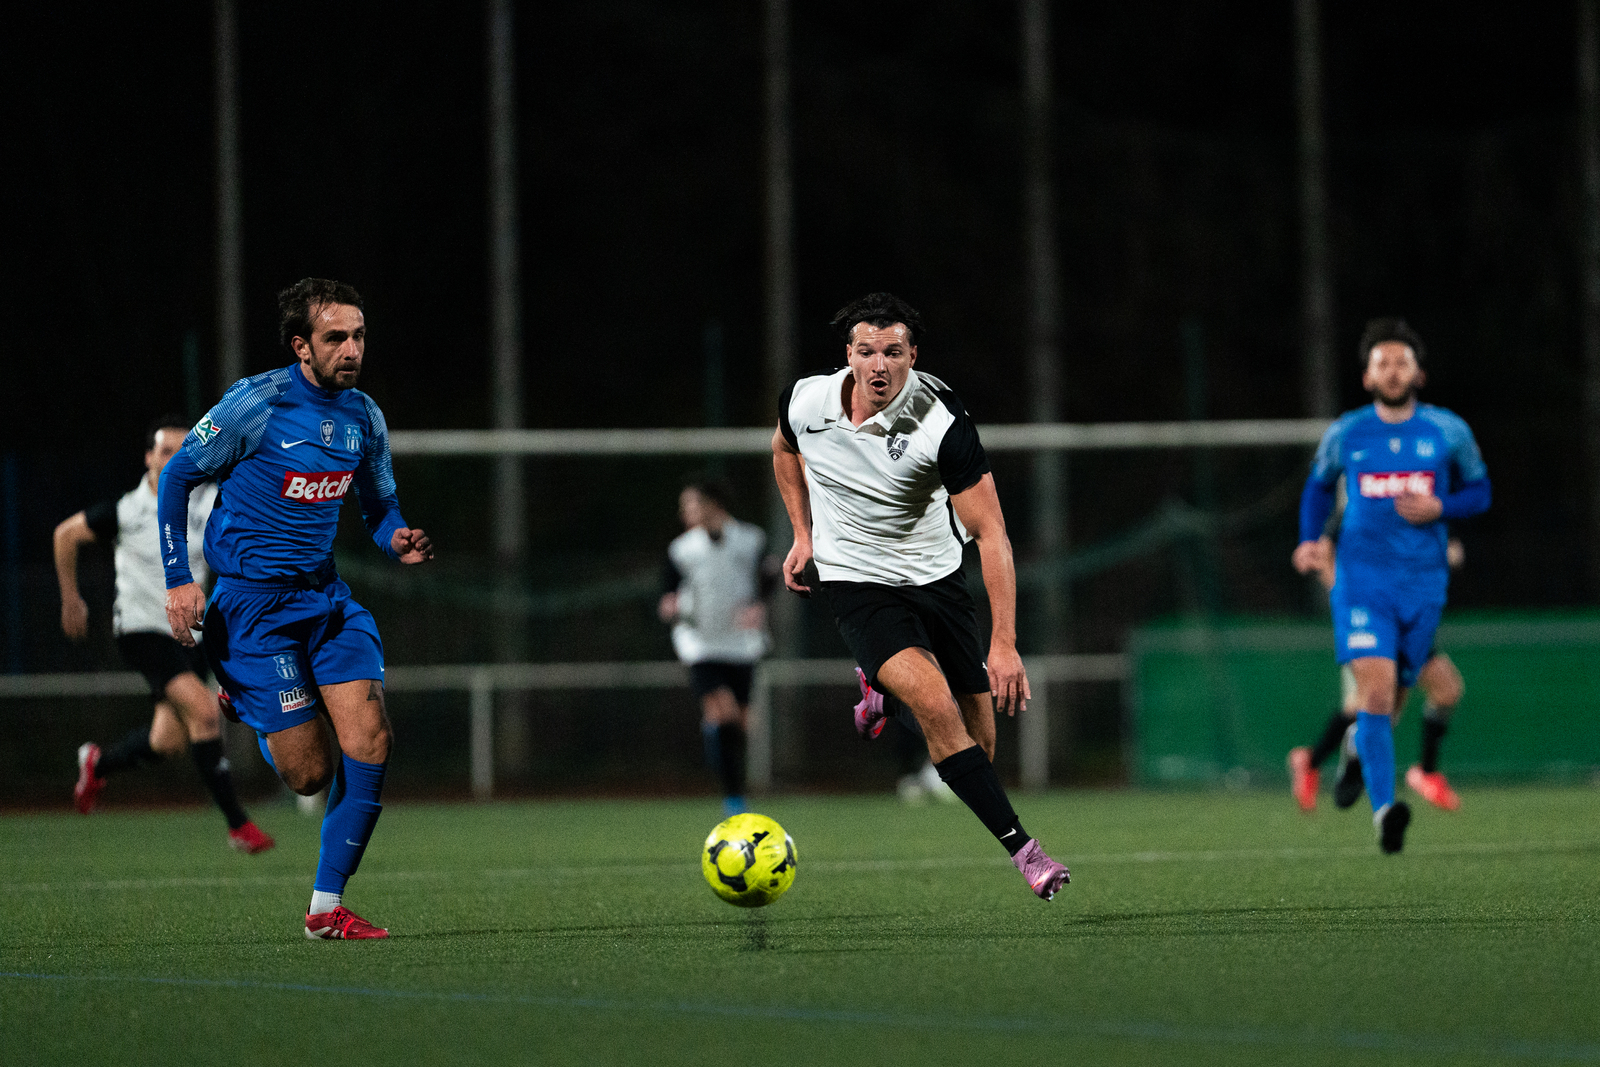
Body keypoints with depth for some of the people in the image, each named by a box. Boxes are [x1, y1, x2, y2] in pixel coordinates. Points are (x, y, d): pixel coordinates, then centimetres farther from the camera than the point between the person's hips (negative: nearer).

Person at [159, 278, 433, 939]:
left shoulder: (363, 416, 4)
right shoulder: (256, 403, -12)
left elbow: (380, 505, 18)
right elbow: (178, 476, -4)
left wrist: (398, 540, -6)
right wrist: (178, 580, -10)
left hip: (324, 595, 5)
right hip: (252, 604, -5)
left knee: (370, 740, -13)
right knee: (310, 773, -6)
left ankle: (326, 907, -1)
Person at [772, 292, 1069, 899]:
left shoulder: (941, 422, -22)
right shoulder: (805, 402, -13)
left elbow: (990, 534, -22)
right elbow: (785, 450, 15)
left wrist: (1004, 642, -29)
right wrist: (803, 534, 10)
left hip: (937, 578, 1)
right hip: (857, 584, -1)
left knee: (979, 745, 3)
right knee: (936, 705, -27)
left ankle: (882, 692, 35)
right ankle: (1021, 848, -26)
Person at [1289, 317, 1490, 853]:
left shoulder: (1448, 432, 2)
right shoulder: (1345, 435, 3)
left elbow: (1479, 491, 12)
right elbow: (1318, 487, 20)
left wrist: (1439, 507, -9)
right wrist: (1311, 540, 2)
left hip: (1423, 582, 2)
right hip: (1361, 581, -2)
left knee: (1393, 697, 13)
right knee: (1375, 691, -19)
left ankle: (1359, 745, 48)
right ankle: (1384, 809, -26)